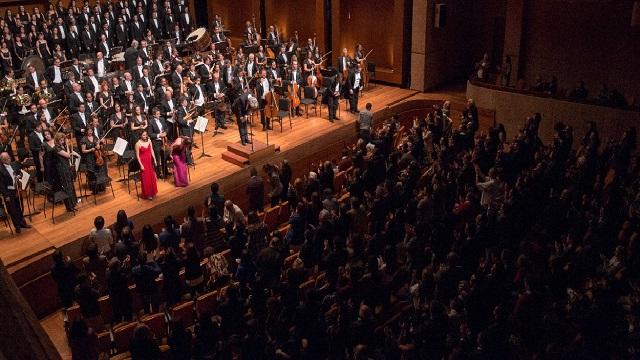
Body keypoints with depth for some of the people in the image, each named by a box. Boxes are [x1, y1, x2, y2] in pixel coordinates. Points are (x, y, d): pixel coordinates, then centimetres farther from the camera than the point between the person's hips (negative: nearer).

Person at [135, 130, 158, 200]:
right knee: (145, 178, 3)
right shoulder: (138, 144, -16)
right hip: (143, 162, -5)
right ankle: (147, 194, 14)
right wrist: (141, 165, -15)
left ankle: (152, 192, 30)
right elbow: (137, 155, -13)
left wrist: (154, 160, 4)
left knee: (152, 177, 14)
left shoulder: (149, 141, -1)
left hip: (150, 161, 5)